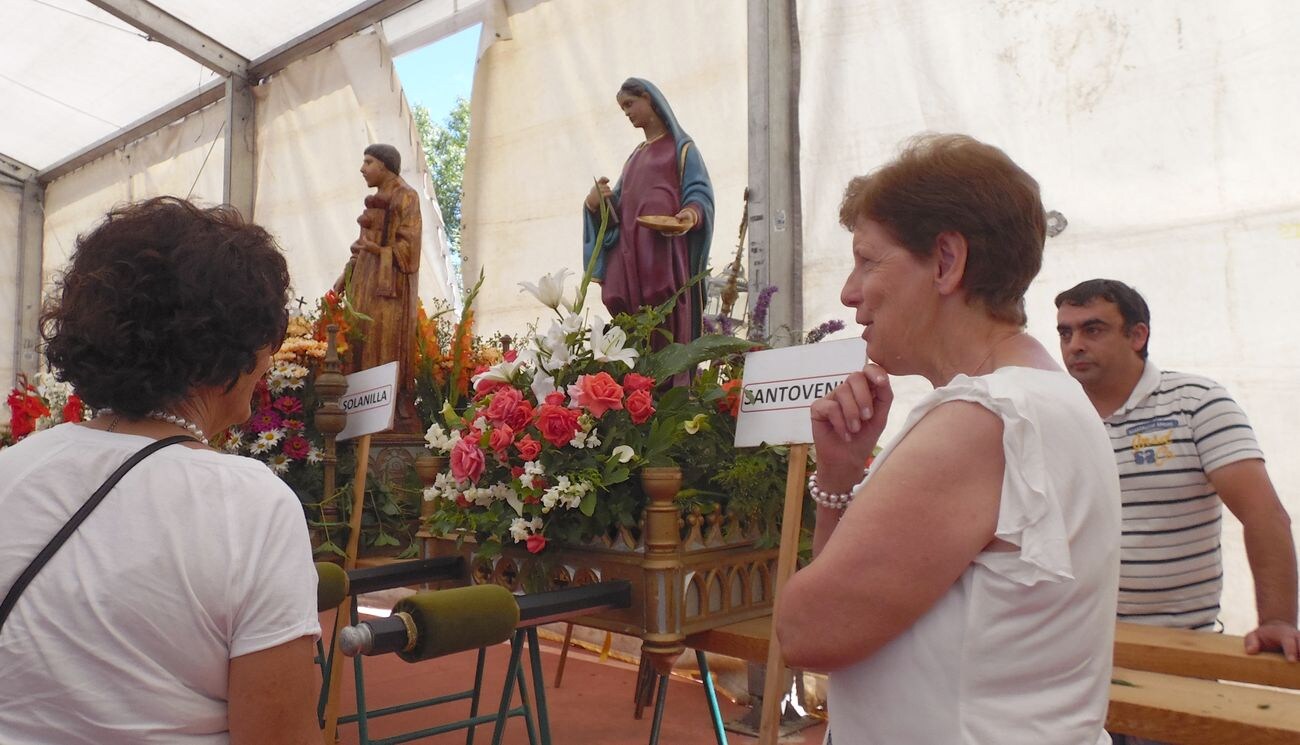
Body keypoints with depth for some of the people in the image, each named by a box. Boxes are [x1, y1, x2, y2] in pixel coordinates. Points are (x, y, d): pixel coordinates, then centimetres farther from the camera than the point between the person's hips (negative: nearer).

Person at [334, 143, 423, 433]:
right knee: (364, 346, 5)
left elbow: (407, 247, -13)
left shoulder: (405, 197, -6)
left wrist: (377, 249, -24)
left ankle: (398, 420, -7)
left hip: (389, 283, -8)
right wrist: (347, 274, 12)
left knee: (387, 347, -10)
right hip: (367, 281, 9)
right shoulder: (377, 200, 19)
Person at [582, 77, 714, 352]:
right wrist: (594, 202, 0)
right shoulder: (634, 157, 29)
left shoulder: (681, 147, 9)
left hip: (665, 251, -6)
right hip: (630, 254, 6)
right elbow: (618, 206, 24)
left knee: (666, 331, -16)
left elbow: (699, 193, -3)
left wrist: (691, 215, -27)